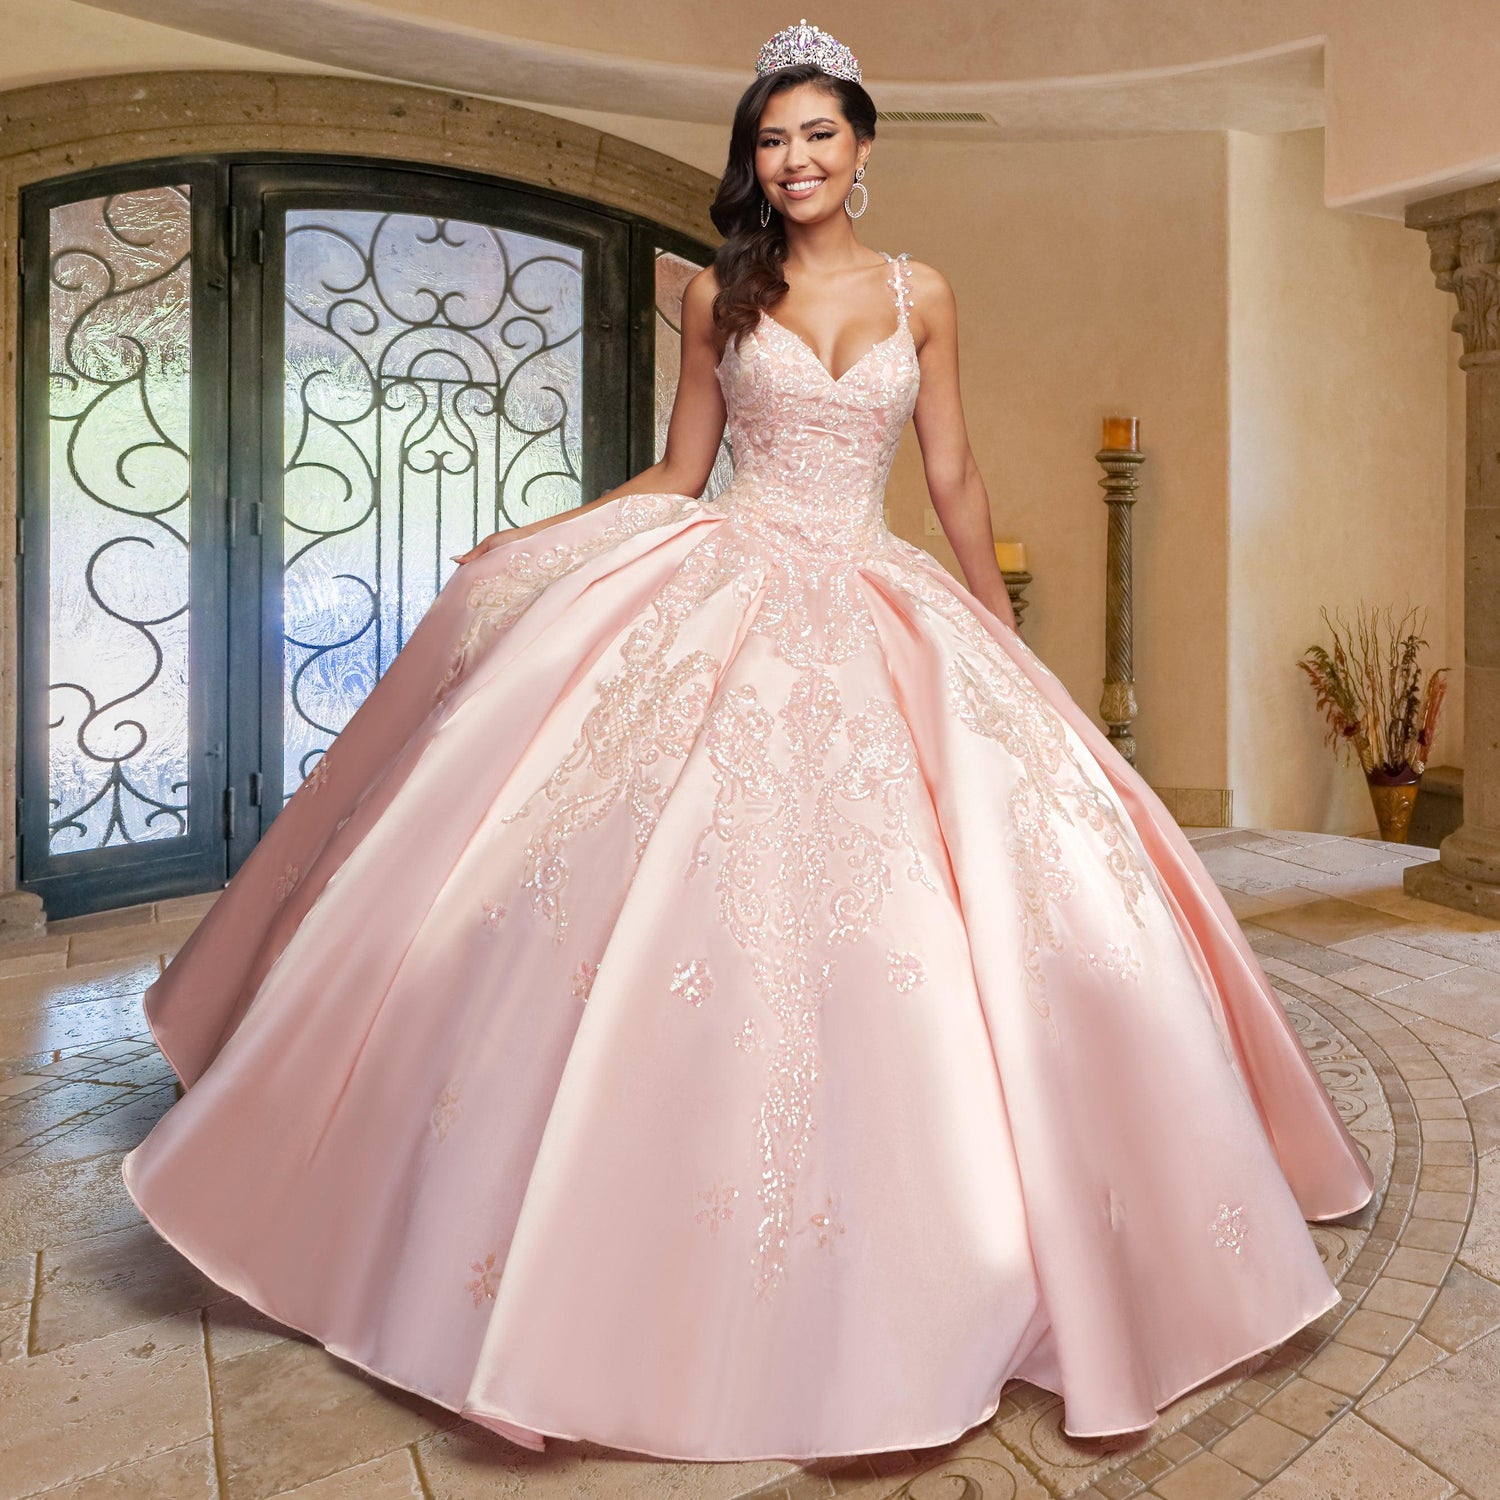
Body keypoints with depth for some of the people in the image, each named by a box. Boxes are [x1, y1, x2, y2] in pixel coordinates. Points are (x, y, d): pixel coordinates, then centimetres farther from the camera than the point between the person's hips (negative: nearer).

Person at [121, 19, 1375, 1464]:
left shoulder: (921, 295, 12)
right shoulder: (718, 293, 10)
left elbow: (954, 477, 14)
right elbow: (678, 472, 11)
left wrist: (1003, 630, 14)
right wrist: (527, 538, 4)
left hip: (874, 612, 2)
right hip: (721, 593, -1)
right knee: (685, 882, -8)